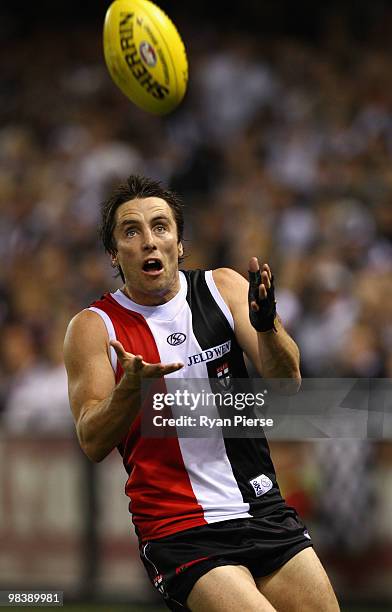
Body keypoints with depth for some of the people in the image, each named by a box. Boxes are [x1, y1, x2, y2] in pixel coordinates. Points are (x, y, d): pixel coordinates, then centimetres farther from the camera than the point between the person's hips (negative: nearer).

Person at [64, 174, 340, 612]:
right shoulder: (94, 327, -3)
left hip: (264, 511, 4)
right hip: (181, 533, -4)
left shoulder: (223, 288, 4)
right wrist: (132, 386, -31)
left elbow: (287, 381, -6)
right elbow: (92, 443, -12)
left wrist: (266, 325, -27)